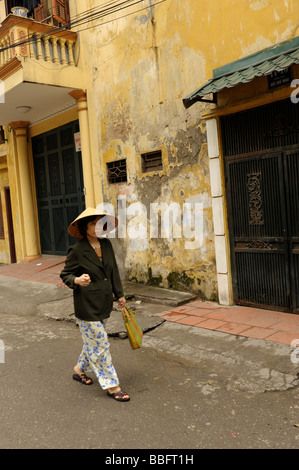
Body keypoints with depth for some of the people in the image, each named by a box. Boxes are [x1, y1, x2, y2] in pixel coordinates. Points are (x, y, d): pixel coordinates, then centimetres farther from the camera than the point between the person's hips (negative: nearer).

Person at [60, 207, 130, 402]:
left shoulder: (106, 244, 2)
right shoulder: (77, 250, -15)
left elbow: (114, 271, 12)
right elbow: (65, 275, -8)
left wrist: (119, 294, 14)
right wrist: (77, 281, -29)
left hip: (104, 304, 7)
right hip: (87, 306, -7)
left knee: (94, 341, 21)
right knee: (100, 345, 1)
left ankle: (80, 369, 44)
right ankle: (111, 385, 14)